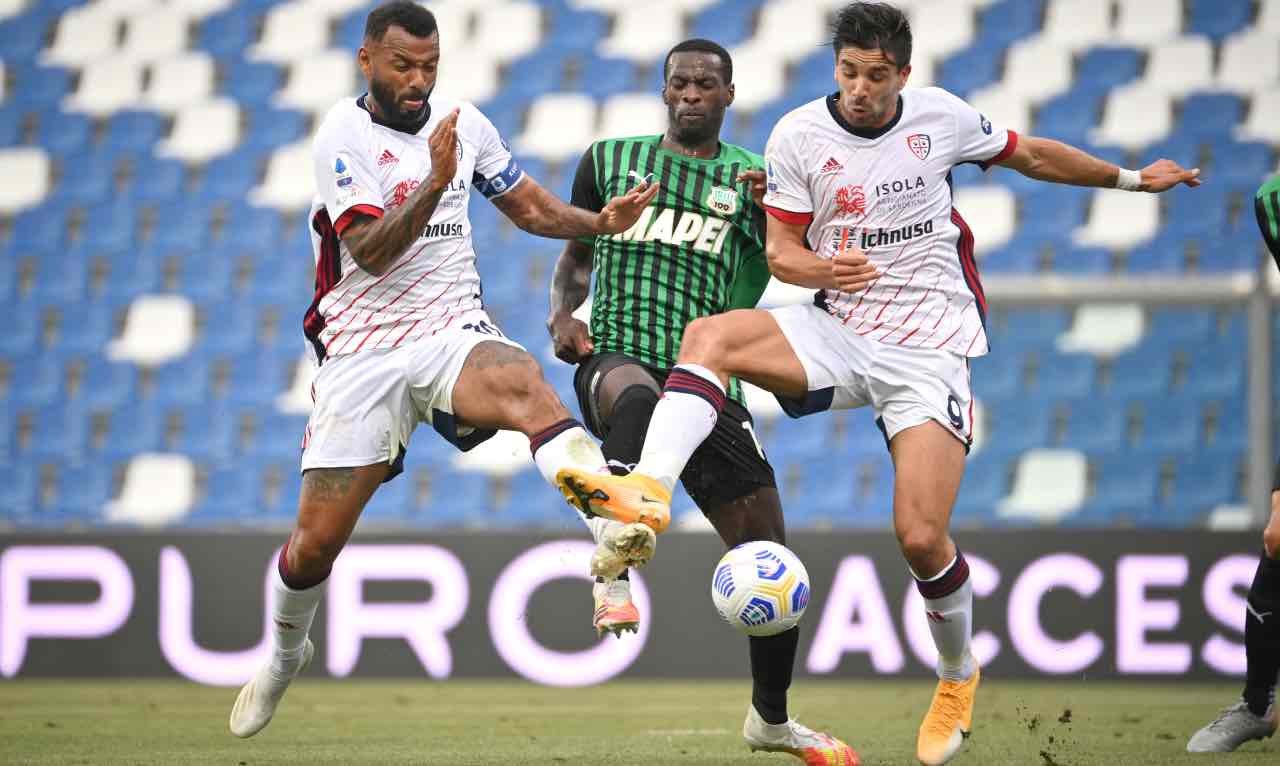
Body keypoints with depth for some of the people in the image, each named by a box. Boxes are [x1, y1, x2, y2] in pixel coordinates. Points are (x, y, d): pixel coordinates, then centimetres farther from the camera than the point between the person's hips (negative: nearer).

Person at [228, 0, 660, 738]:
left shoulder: (462, 120, 7)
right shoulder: (344, 135, -8)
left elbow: (528, 204, 19)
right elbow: (372, 251, -19)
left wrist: (602, 221, 2)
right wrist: (434, 182, -32)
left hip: (453, 331, 2)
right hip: (364, 350, -1)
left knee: (524, 384, -36)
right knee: (318, 539, 0)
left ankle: (615, 533, -59)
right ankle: (285, 655, 33)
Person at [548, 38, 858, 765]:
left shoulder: (748, 178, 11)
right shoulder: (610, 159, 13)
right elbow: (576, 254, 24)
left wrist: (773, 212, -24)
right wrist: (563, 311, 2)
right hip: (616, 358, -2)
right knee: (638, 394, -43)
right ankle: (613, 573, -43)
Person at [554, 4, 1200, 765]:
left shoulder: (940, 116, -2)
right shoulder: (798, 136, -3)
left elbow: (1030, 155, 16)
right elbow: (781, 250, 1)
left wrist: (1132, 178, 24)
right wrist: (825, 269, -22)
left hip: (930, 349, -2)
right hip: (839, 329, 2)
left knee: (922, 537, -14)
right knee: (708, 336, -27)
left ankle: (959, 676, 14)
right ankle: (648, 489, -43)